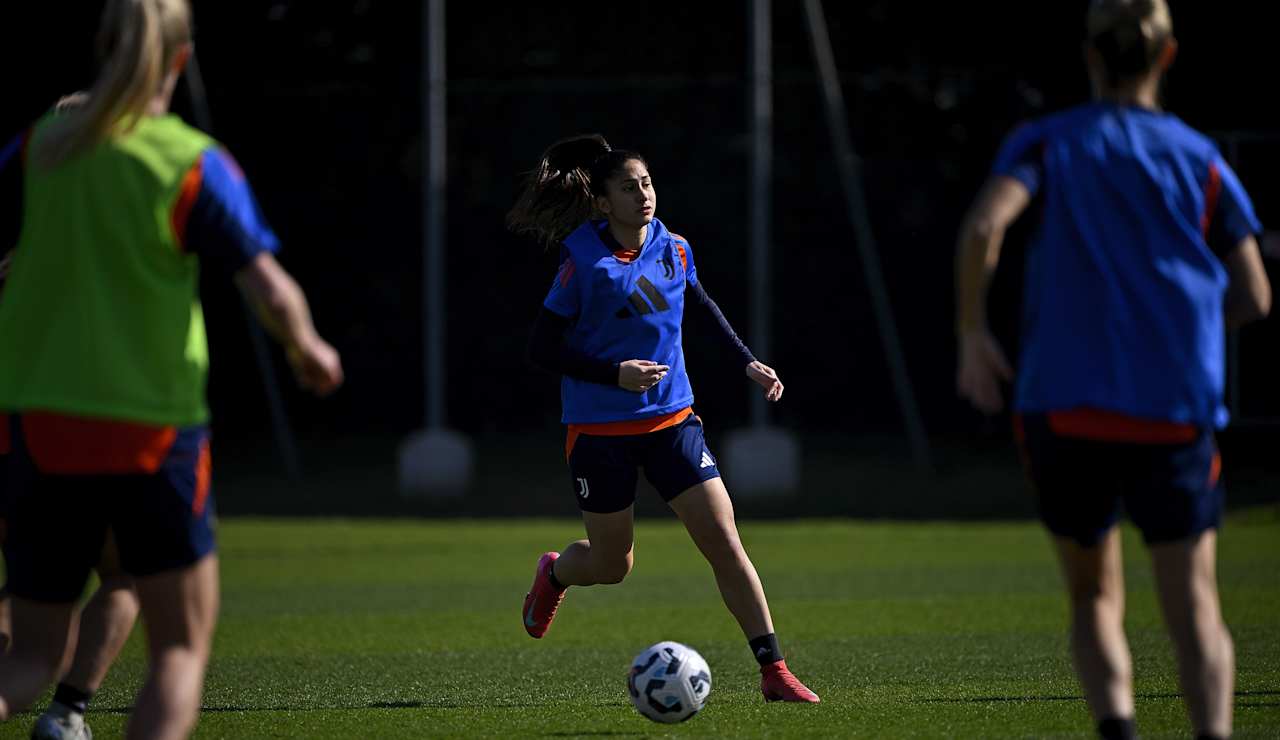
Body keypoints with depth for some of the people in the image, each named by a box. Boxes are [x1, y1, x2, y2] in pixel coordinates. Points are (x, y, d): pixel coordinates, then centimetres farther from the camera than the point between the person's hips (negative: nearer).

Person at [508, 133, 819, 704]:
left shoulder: (673, 249, 0)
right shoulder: (584, 261, -14)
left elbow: (702, 305, 22)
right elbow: (542, 350, -13)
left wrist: (747, 361, 13)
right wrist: (615, 374, -24)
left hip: (672, 420, 3)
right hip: (600, 431, -3)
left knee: (725, 543, -9)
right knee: (612, 566, 9)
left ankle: (774, 672, -8)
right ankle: (554, 574, 46)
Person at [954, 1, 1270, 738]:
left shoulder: (1049, 141, 5)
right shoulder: (1199, 158, 8)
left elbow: (984, 227, -13)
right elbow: (1253, 298, 6)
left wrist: (973, 334, -1)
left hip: (1064, 409, 0)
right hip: (1176, 412, 0)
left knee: (1096, 598, 15)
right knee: (1194, 606, 1)